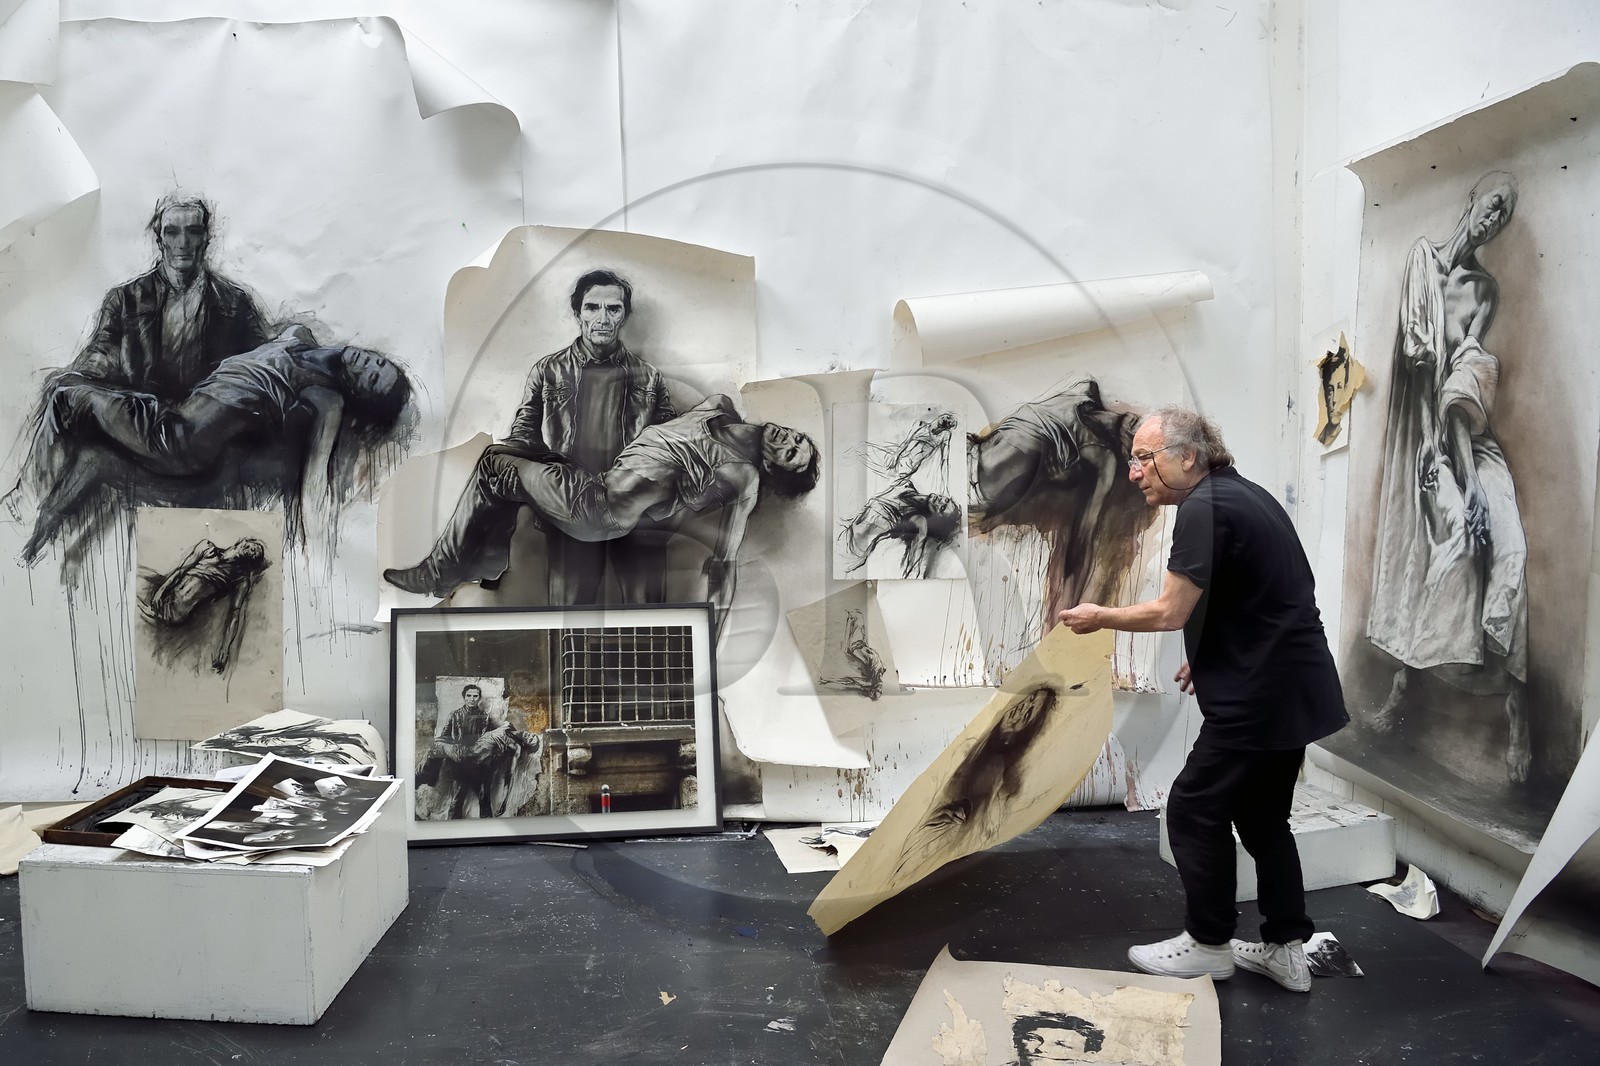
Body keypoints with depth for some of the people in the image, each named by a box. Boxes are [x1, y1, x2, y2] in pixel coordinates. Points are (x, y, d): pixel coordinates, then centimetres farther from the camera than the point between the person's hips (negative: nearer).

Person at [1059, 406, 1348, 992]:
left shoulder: (1204, 508, -18)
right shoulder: (1245, 494, 14)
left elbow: (1169, 612, -20)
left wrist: (1099, 616, -5)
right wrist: (1210, 655, 22)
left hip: (1257, 698, -10)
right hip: (1293, 692, 10)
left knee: (1195, 811, 3)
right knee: (1262, 816, 18)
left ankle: (1207, 944, 15)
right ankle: (1285, 949, 25)